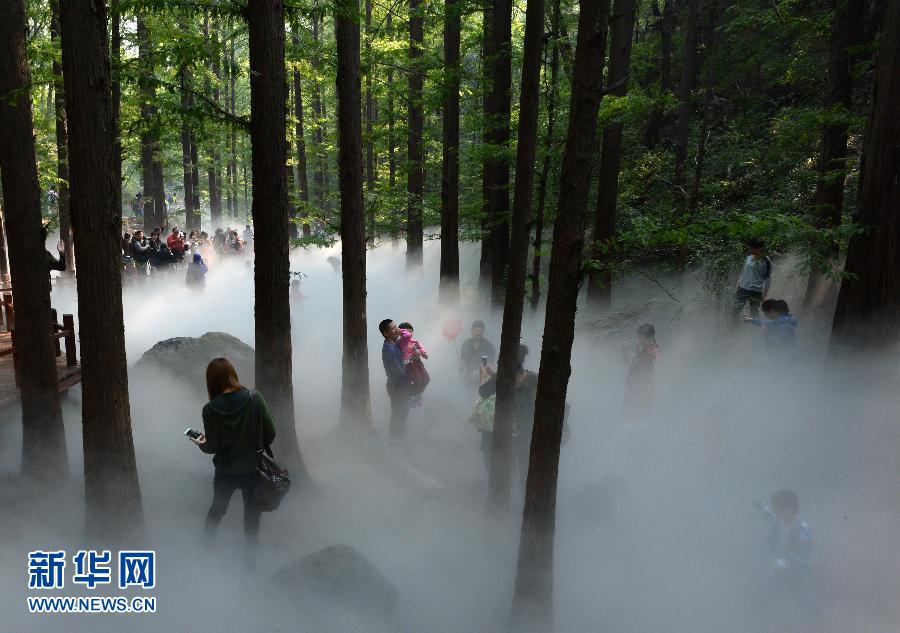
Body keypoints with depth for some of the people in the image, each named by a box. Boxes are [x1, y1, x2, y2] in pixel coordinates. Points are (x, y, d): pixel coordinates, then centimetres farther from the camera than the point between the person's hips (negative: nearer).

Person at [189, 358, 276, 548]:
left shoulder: (210, 409, -16)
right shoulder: (255, 399, -18)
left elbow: (213, 447, -10)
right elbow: (270, 434, -12)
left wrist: (202, 444, 12)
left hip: (224, 472, 1)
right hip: (252, 469, -1)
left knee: (217, 508, 27)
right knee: (252, 512, 18)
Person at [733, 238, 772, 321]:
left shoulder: (766, 261, -7)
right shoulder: (749, 257, 8)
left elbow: (768, 280, -4)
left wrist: (764, 296, -7)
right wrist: (737, 288, 13)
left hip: (755, 292, -5)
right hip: (743, 289, 5)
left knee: (754, 315, 0)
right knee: (735, 311, 6)